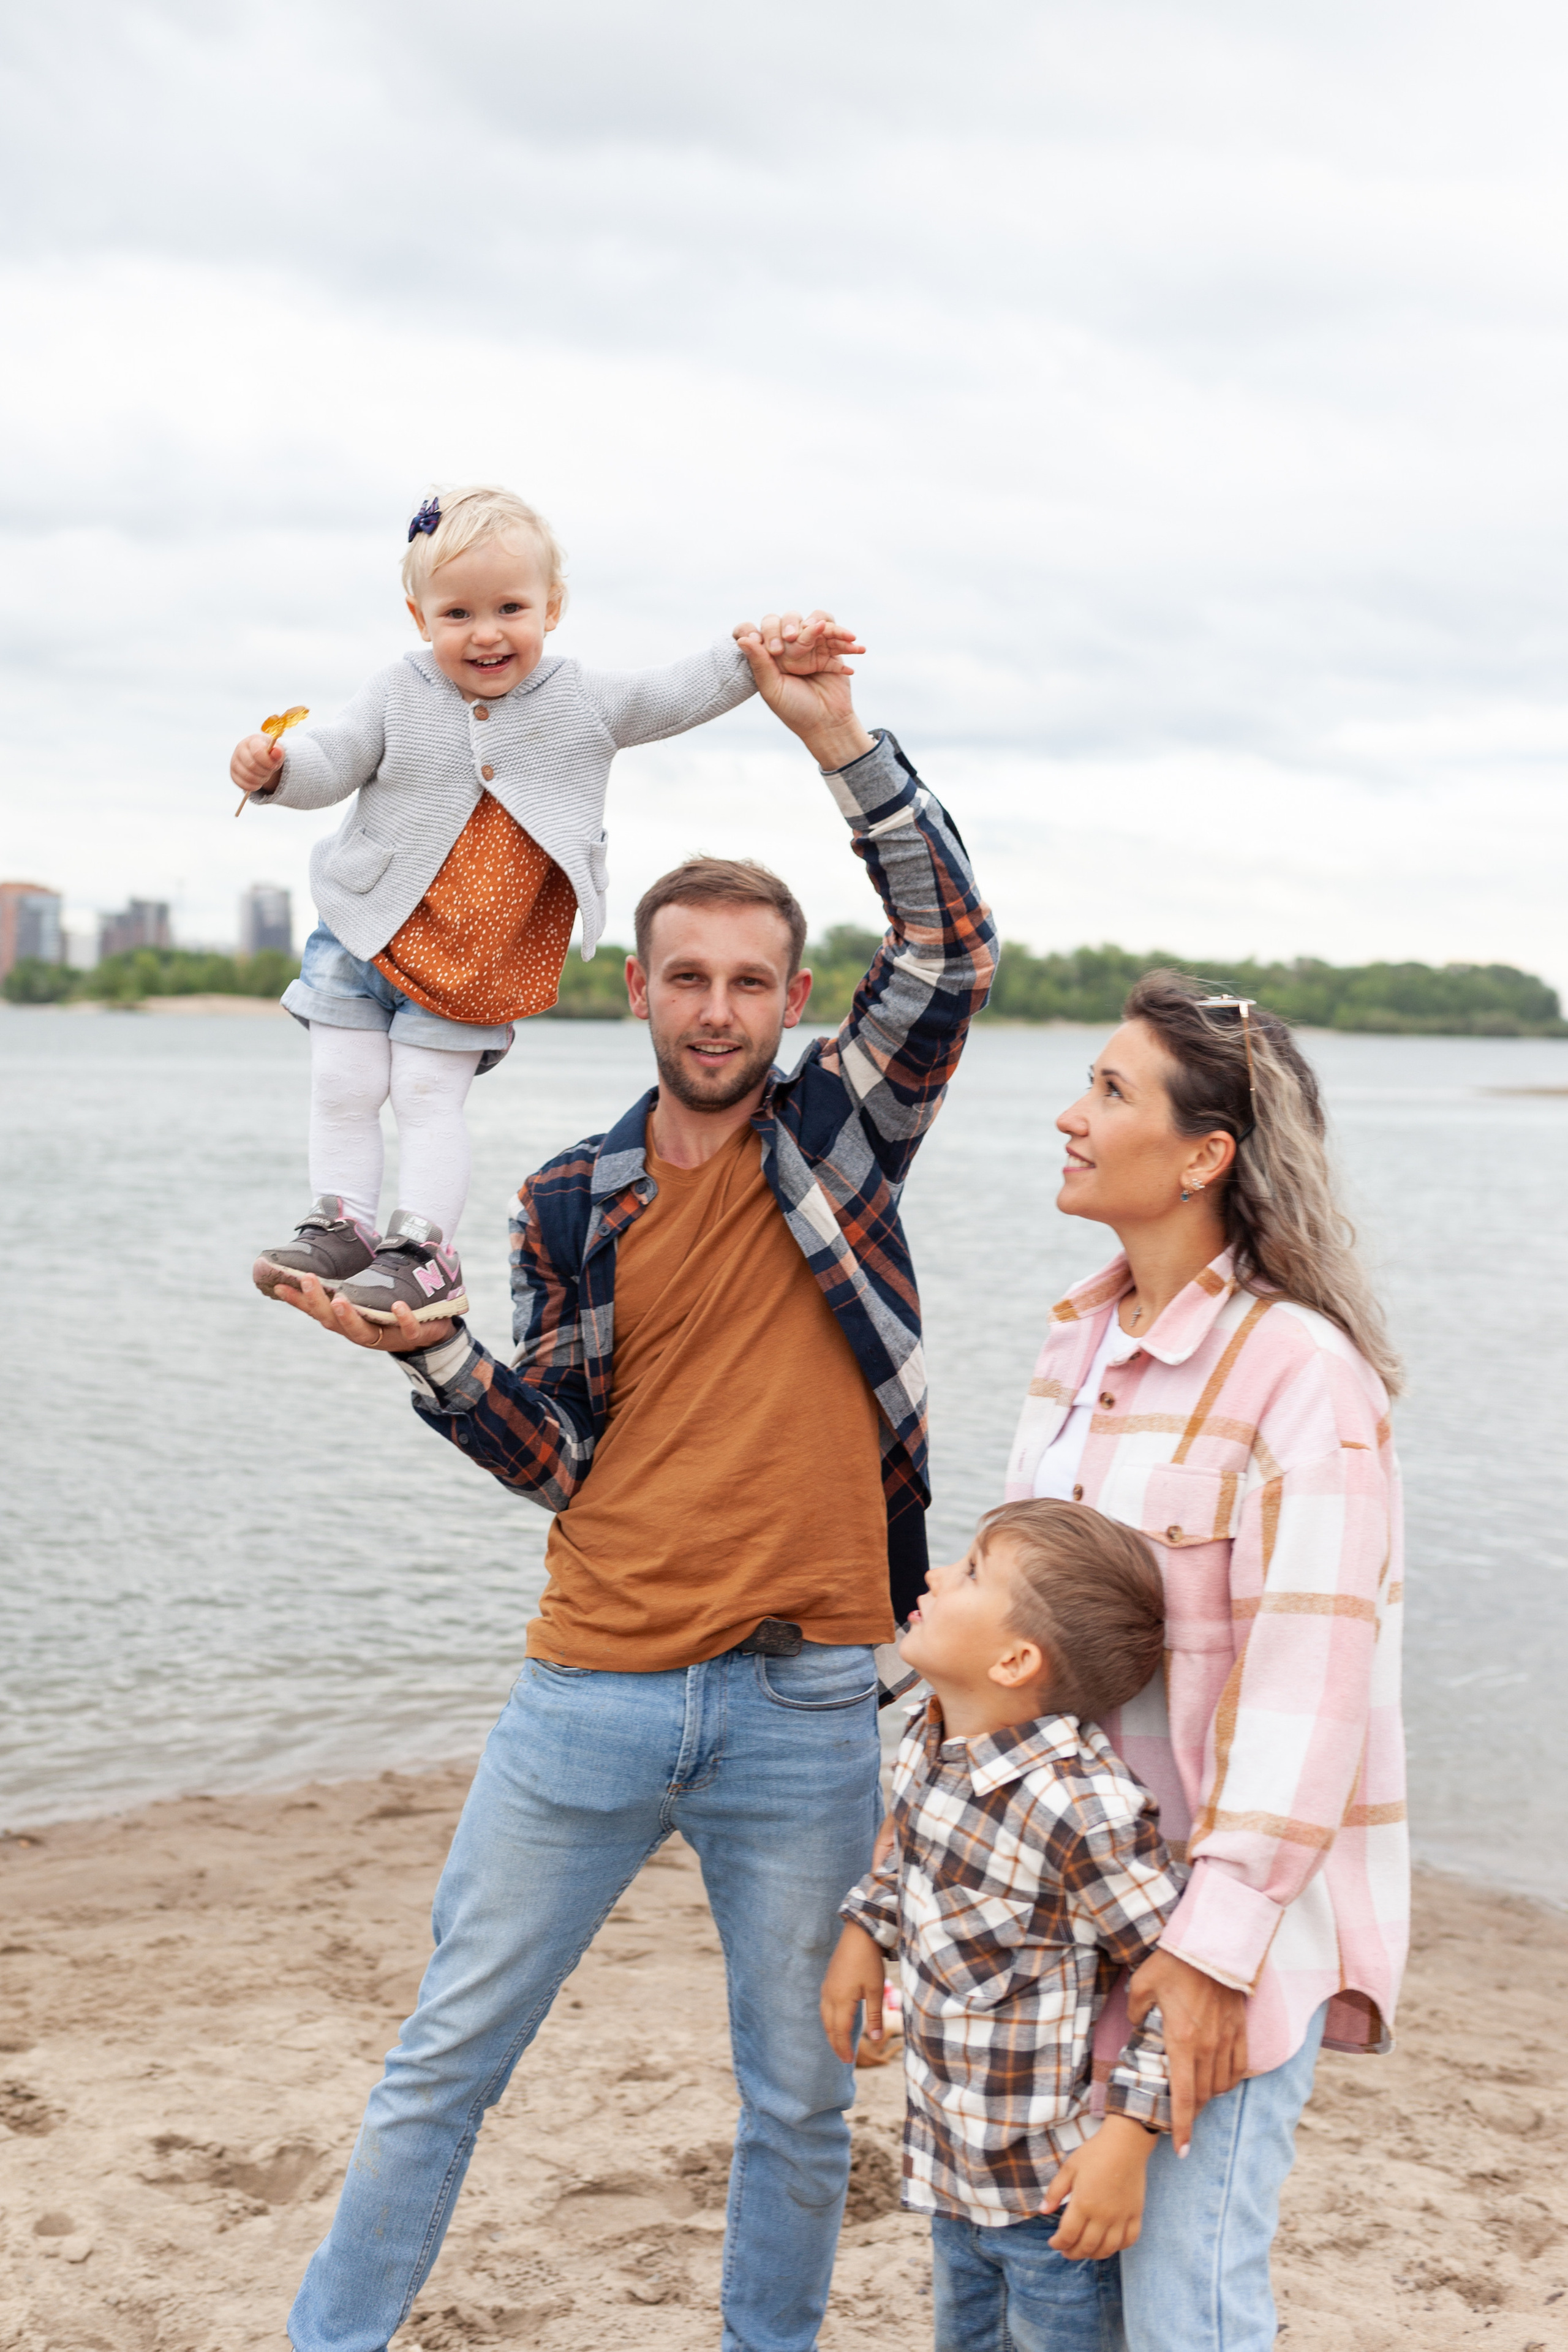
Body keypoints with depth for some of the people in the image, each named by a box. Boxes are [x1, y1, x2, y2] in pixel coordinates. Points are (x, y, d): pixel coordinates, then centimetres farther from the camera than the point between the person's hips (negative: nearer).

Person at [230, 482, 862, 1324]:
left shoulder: (586, 703, -6)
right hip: (365, 934, 1)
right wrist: (274, 768, -32)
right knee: (342, 1088, 1)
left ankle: (423, 1249, 1)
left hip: (478, 965, -1)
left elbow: (684, 694, -6)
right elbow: (329, 765, -9)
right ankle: (340, 1224, 10)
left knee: (430, 1098, -3)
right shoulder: (397, 698, -8)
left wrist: (771, 653, -20)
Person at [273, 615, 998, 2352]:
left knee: (800, 2097, 14)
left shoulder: (841, 1137, 1)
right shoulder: (570, 1205, 4)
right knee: (444, 2058, 12)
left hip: (805, 1704, -1)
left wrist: (839, 738, -18)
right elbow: (558, 1463, 5)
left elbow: (951, 948, -12)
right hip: (592, 1691, 1)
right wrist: (432, 1352, -12)